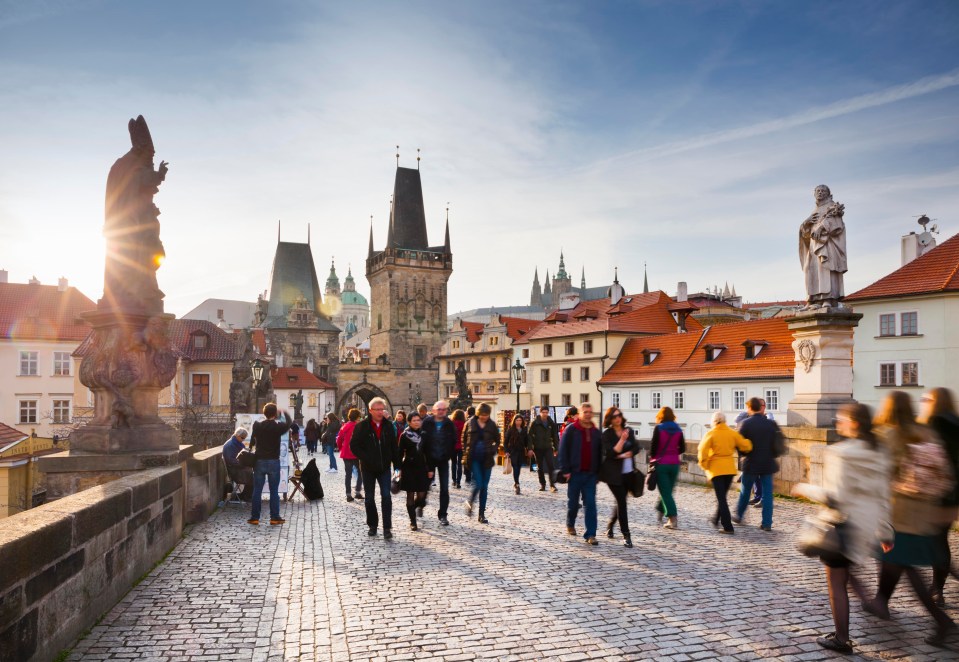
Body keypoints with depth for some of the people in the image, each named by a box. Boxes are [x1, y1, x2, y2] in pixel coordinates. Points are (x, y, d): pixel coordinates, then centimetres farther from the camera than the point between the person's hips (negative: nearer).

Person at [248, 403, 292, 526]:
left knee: (257, 490, 8)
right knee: (274, 491, 5)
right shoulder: (278, 426, -10)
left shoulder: (257, 426, -2)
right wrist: (285, 412, 24)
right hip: (273, 462, -2)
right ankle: (275, 517, 8)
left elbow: (252, 441, 12)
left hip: (259, 461, 2)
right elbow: (289, 424, 11)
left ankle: (255, 517, 11)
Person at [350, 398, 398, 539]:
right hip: (368, 468, -1)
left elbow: (393, 446, 7)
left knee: (386, 496, -8)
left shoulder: (388, 426, 2)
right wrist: (366, 459, -17)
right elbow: (354, 446, -8)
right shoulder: (362, 426, -7)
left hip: (384, 467, 1)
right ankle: (372, 526, 24)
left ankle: (387, 528, -4)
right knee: (370, 498, 9)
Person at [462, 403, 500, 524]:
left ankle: (482, 514, 14)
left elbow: (497, 440, 13)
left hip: (487, 459, 2)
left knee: (484, 487, 5)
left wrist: (494, 450, -2)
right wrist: (466, 453, -1)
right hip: (474, 459, -2)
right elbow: (464, 439, 7)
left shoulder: (492, 425, 2)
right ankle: (470, 503, 17)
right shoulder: (470, 423, -2)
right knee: (478, 484, -13)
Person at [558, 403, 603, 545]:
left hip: (590, 474, 3)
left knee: (590, 504, -2)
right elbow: (563, 450, -7)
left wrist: (598, 471, 8)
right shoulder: (571, 429, -4)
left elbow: (599, 453, 15)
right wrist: (565, 470, -13)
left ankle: (590, 534, 0)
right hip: (575, 473, -3)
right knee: (573, 502, 10)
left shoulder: (596, 432, 10)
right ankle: (570, 524, 35)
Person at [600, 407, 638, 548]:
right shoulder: (607, 434, -9)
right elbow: (610, 453, -18)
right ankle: (626, 535, 0)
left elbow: (636, 447, 1)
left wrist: (627, 454, -16)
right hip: (614, 474, -5)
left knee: (620, 501, 15)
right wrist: (622, 440, -24)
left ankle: (610, 526, 37)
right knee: (621, 502, -7)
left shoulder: (629, 430, 6)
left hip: (629, 472, 5)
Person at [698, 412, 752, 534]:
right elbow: (746, 446, -2)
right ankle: (716, 519, 33)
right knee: (722, 496, 20)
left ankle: (728, 527, -7)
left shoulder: (711, 434, -7)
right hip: (730, 468, 4)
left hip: (716, 469, -4)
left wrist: (704, 465, -2)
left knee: (721, 498, -2)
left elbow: (703, 450, -16)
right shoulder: (732, 433, 2)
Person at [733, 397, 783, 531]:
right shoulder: (772, 424, -1)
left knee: (745, 491, 13)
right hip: (768, 463, 2)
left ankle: (739, 516, 27)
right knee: (767, 493, 6)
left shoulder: (746, 424, -12)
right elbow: (779, 443, 4)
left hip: (751, 464, -2)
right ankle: (767, 523, 6)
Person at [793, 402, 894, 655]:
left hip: (843, 525, -8)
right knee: (844, 570, 30)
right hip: (868, 527, 8)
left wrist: (806, 489, -8)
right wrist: (885, 532, 15)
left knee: (836, 584, 8)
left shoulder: (840, 453, -19)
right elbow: (883, 497, 8)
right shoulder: (878, 454, 4)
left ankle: (841, 639, 18)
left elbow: (835, 496, -23)